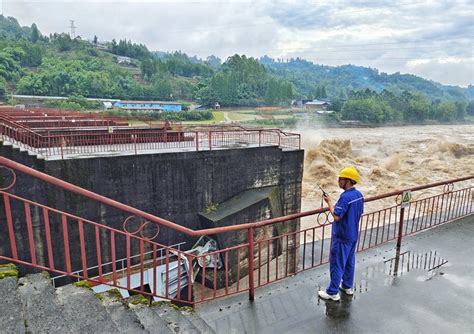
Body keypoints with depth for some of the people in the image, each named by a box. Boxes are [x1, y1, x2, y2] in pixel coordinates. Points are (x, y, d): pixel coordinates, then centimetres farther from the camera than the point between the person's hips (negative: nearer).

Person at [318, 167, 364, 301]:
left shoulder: (345, 197, -25)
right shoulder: (359, 195, 2)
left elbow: (336, 216, -27)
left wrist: (329, 202, -16)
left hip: (342, 237, -9)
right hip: (353, 235, 9)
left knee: (337, 264, 2)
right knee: (349, 262, 21)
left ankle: (333, 292, 12)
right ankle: (348, 286, 35)